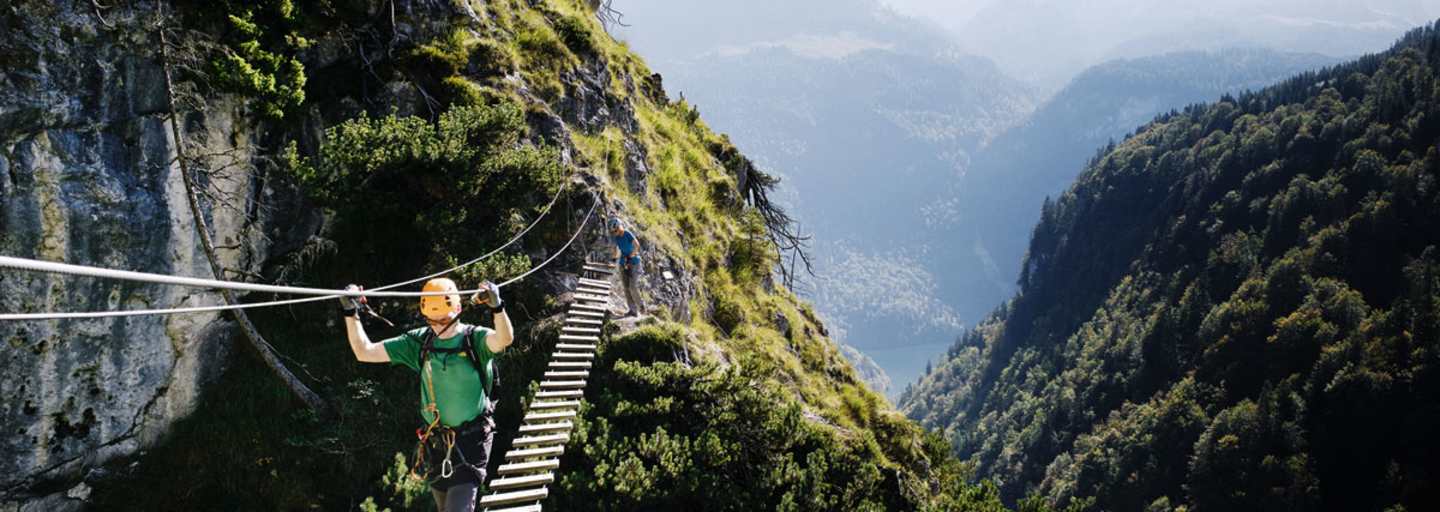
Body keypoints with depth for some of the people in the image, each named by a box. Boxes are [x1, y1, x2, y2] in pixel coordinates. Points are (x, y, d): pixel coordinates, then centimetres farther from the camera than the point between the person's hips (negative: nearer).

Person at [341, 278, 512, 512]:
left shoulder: (475, 339, -11)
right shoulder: (419, 342, 0)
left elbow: (505, 338, -35)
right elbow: (364, 352, 1)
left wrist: (496, 306, -54)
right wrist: (351, 313, -11)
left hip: (471, 440, -5)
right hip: (436, 440, 5)